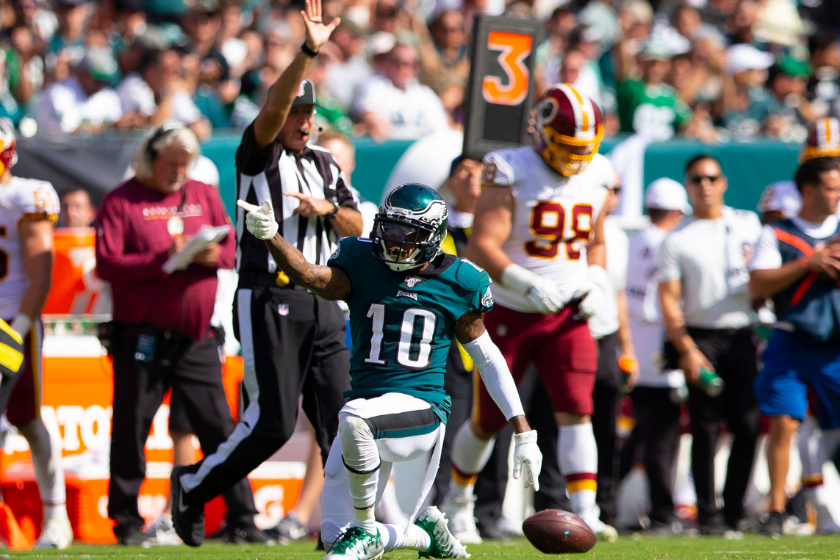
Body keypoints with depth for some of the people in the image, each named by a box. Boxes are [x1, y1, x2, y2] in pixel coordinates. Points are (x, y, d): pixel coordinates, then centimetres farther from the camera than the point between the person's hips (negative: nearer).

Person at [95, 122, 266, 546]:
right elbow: (107, 265, -11)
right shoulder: (120, 202, -2)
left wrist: (214, 256, -11)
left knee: (219, 430, 2)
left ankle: (242, 519, 4)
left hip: (197, 338, 4)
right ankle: (127, 522, 8)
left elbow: (231, 250, 13)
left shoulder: (204, 196, 14)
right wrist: (163, 260, -20)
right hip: (142, 335, -4)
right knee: (132, 430, -1)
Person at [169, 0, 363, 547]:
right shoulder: (260, 156, -2)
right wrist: (308, 52, -33)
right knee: (272, 423, -9)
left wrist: (328, 208, -4)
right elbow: (273, 109, -21)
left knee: (342, 417, -1)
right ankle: (194, 485, 12)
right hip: (269, 301, -6)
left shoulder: (326, 165, 18)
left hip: (323, 304, 6)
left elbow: (356, 227, 18)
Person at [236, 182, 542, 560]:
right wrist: (270, 237, -35)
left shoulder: (457, 283, 2)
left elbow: (487, 358, 11)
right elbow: (309, 275, -15)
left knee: (354, 417, -38)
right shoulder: (362, 267, 4)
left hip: (421, 408, -4)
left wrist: (523, 432, 10)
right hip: (368, 404, 4)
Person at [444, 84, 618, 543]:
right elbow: (481, 246, -22)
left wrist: (596, 281, 0)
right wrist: (526, 284, -34)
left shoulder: (596, 178, 4)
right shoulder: (511, 175, -14)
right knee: (490, 419, 8)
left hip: (567, 315, 3)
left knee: (576, 411, -15)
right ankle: (458, 497, 33)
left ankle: (585, 514, -21)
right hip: (510, 314, -3)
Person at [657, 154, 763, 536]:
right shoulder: (677, 240, 1)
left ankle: (733, 513, 6)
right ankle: (708, 515, -1)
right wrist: (687, 350, -13)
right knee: (706, 429, -6)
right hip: (701, 338, -3)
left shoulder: (748, 224, 11)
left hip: (742, 337, 3)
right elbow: (669, 300, -4)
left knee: (748, 427, -3)